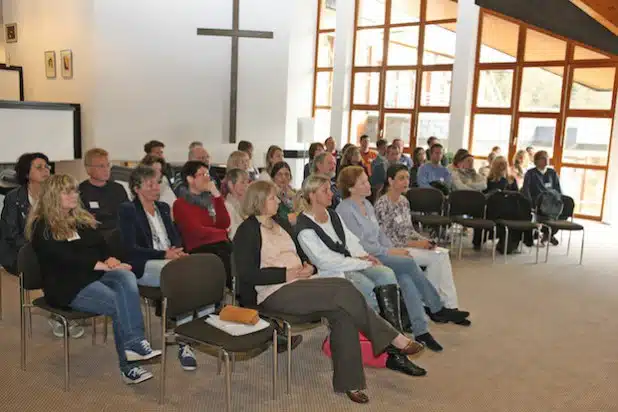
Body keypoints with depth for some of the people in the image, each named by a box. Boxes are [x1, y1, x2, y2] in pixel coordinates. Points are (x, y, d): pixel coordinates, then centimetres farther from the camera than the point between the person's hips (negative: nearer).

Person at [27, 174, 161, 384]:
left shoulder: (83, 219, 21)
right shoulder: (42, 227, -2)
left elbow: (102, 245, 16)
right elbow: (67, 259, -15)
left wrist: (110, 259, -9)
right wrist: (105, 266, -20)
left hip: (95, 274, 6)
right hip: (68, 285, -6)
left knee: (127, 278, -30)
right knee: (119, 303, -30)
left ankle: (134, 343, -39)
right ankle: (127, 366, -29)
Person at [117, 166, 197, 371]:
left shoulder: (163, 208, 23)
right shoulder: (127, 210, 2)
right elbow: (131, 248, -7)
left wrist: (177, 251, -5)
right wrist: (164, 254, -17)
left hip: (169, 260, 6)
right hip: (143, 266, -5)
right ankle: (184, 343, -31)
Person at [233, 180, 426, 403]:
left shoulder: (281, 222, 18)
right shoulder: (247, 231, -5)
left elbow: (301, 253, 22)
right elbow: (248, 274, -14)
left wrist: (308, 266, -2)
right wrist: (287, 274, -17)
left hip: (299, 284, 7)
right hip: (274, 292, -7)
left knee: (341, 311, -22)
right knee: (343, 291, -24)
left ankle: (349, 381, -20)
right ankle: (392, 339, -13)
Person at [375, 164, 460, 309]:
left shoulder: (404, 201, 11)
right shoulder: (382, 205, -15)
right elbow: (386, 239, -17)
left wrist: (424, 240, -4)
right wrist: (416, 244, -17)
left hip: (408, 244, 8)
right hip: (394, 249, -8)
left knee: (443, 254, -13)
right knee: (438, 257, -17)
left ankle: (450, 305, -10)